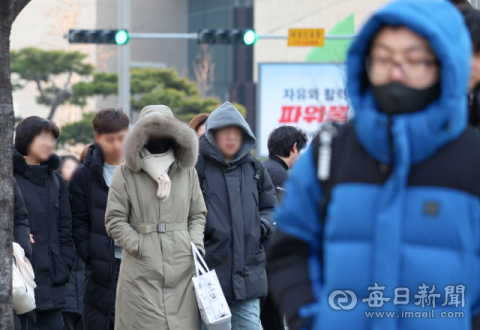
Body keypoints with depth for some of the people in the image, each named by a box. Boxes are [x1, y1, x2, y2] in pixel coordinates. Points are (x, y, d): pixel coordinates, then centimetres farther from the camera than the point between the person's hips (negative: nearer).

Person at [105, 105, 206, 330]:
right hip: (142, 273, -3)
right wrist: (139, 246, -7)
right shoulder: (126, 173, 4)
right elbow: (114, 220, 2)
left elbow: (198, 214, 20)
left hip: (182, 269, 3)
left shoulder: (187, 171, 15)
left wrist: (195, 244, 3)